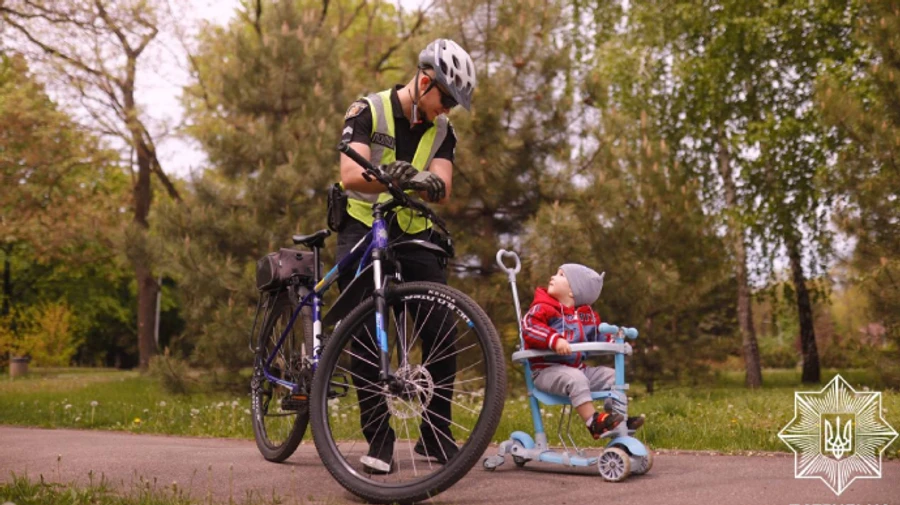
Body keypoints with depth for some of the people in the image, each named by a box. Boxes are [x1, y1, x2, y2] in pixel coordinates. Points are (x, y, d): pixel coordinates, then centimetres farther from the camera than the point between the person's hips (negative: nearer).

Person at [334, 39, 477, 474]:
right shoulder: (368, 111, -7)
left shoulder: (441, 131, 5)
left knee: (443, 329, -7)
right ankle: (379, 440, -1)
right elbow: (350, 175, -22)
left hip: (415, 235, 4)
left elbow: (443, 188, -10)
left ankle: (435, 435, 5)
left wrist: (427, 183, -35)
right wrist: (389, 177, -43)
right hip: (363, 230, -3)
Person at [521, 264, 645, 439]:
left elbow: (598, 337, 26)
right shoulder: (543, 307, -4)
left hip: (578, 368, 7)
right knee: (575, 378, -35)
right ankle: (593, 422, -34)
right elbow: (528, 326, -22)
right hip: (548, 370, -7)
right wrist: (554, 339, -37)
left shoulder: (588, 315, 15)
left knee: (612, 376, -1)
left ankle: (620, 420, 0)